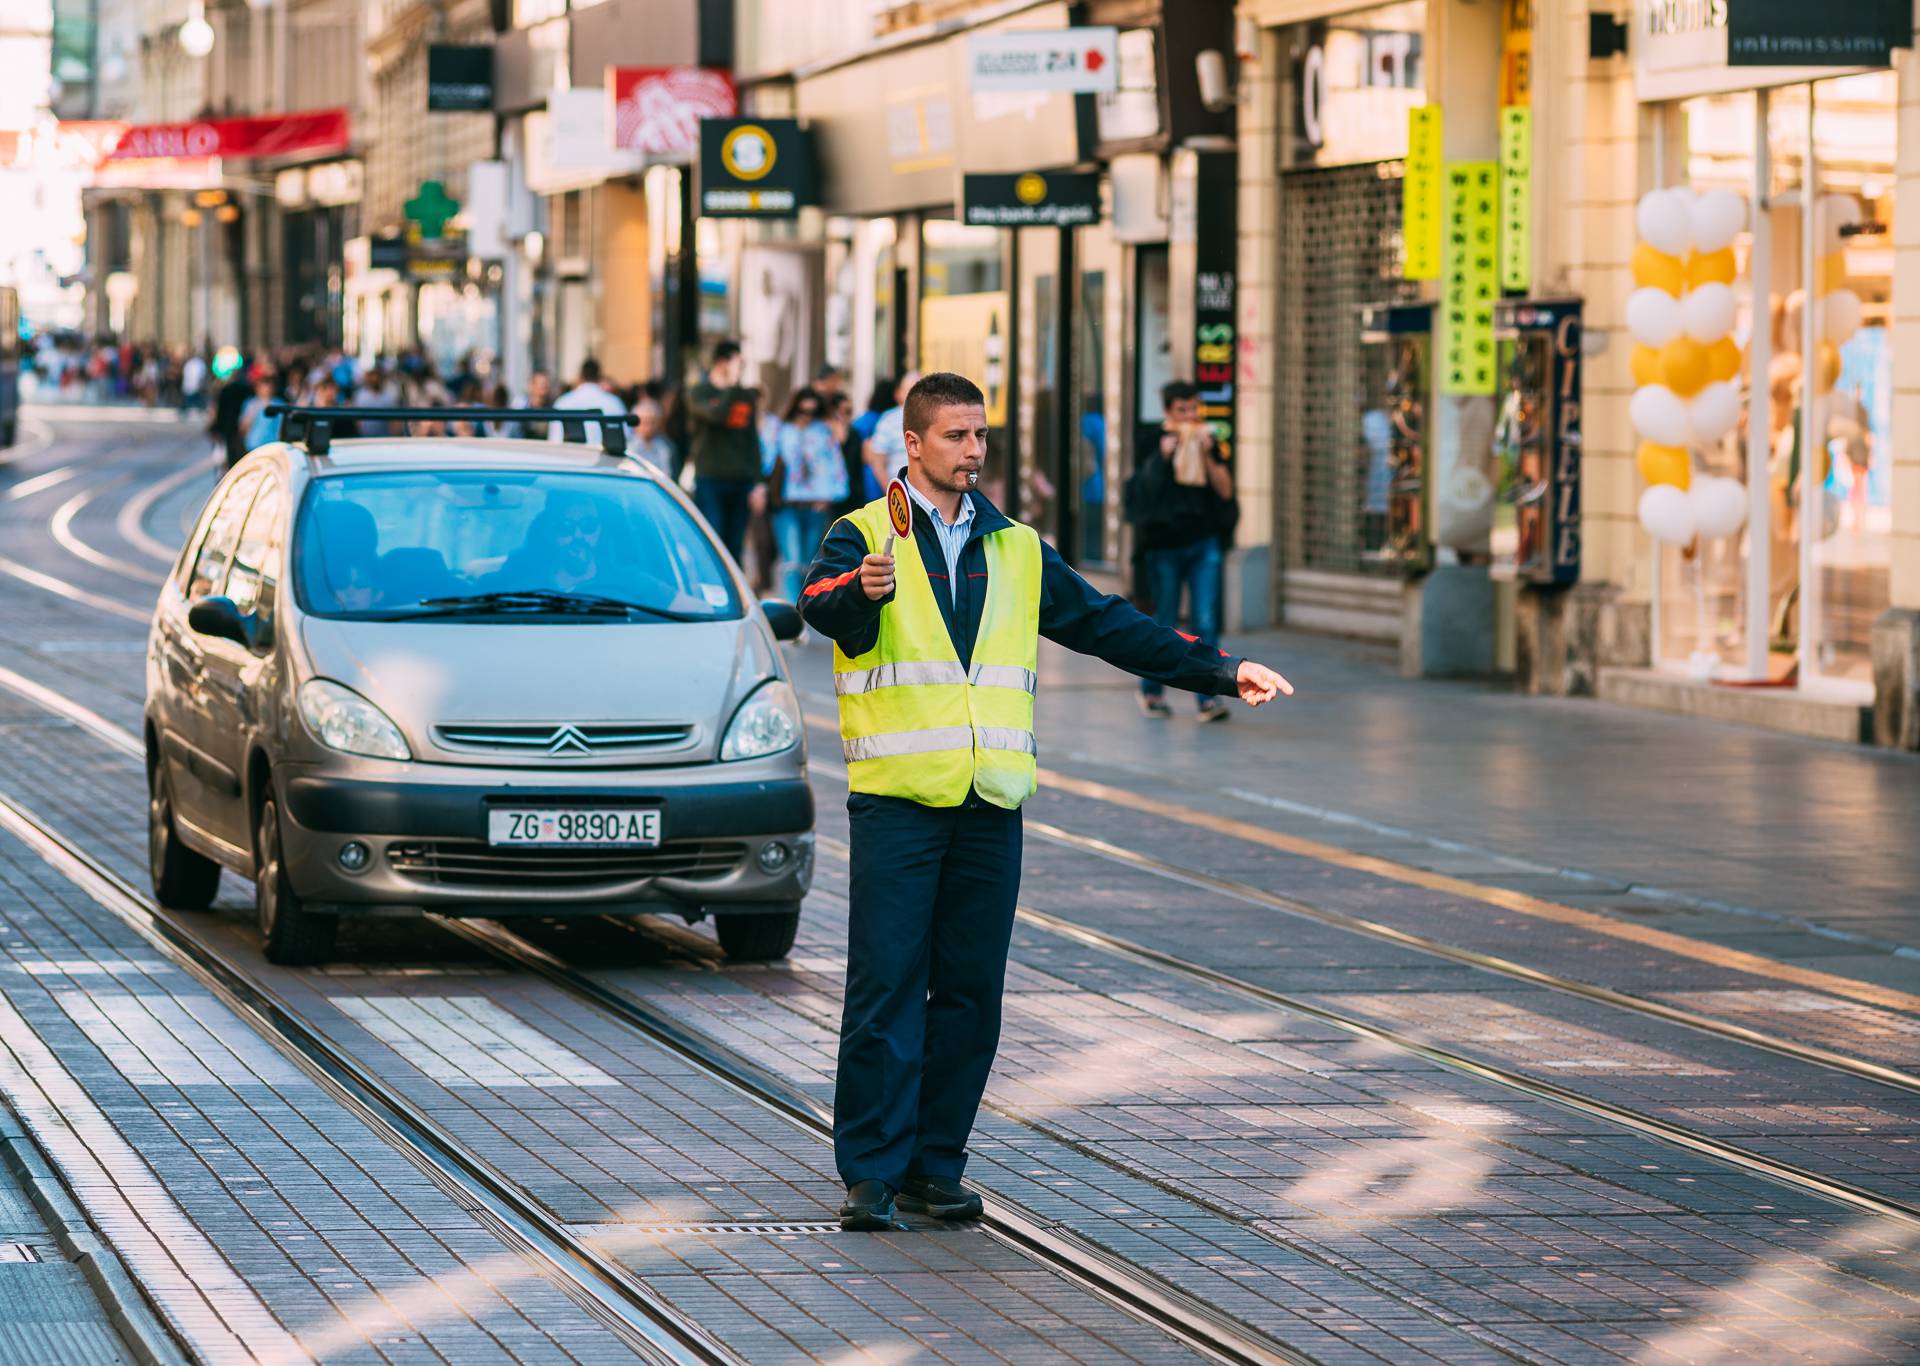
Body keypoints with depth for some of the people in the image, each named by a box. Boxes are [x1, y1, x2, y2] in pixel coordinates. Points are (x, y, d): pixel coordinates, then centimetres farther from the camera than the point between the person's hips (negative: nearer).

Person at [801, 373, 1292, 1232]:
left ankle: (934, 1167, 13)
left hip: (989, 806, 5)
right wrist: (859, 590, -43)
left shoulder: (1017, 551, 17)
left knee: (969, 993, 5)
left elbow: (1108, 626, 22)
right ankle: (871, 1173, -2)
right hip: (895, 802, -4)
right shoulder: (865, 536, 2)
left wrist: (1219, 671, 17)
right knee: (885, 991, -6)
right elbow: (823, 605, -19)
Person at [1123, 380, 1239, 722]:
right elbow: (1142, 493, -6)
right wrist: (1163, 457, -14)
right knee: (1166, 624, 5)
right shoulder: (1154, 445, 1)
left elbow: (1225, 490, 2)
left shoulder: (1207, 443, 9)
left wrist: (1207, 456, -9)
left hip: (1203, 543, 2)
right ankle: (1151, 690, 23)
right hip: (1164, 545, -2)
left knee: (1207, 624, -7)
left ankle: (1208, 697, -8)